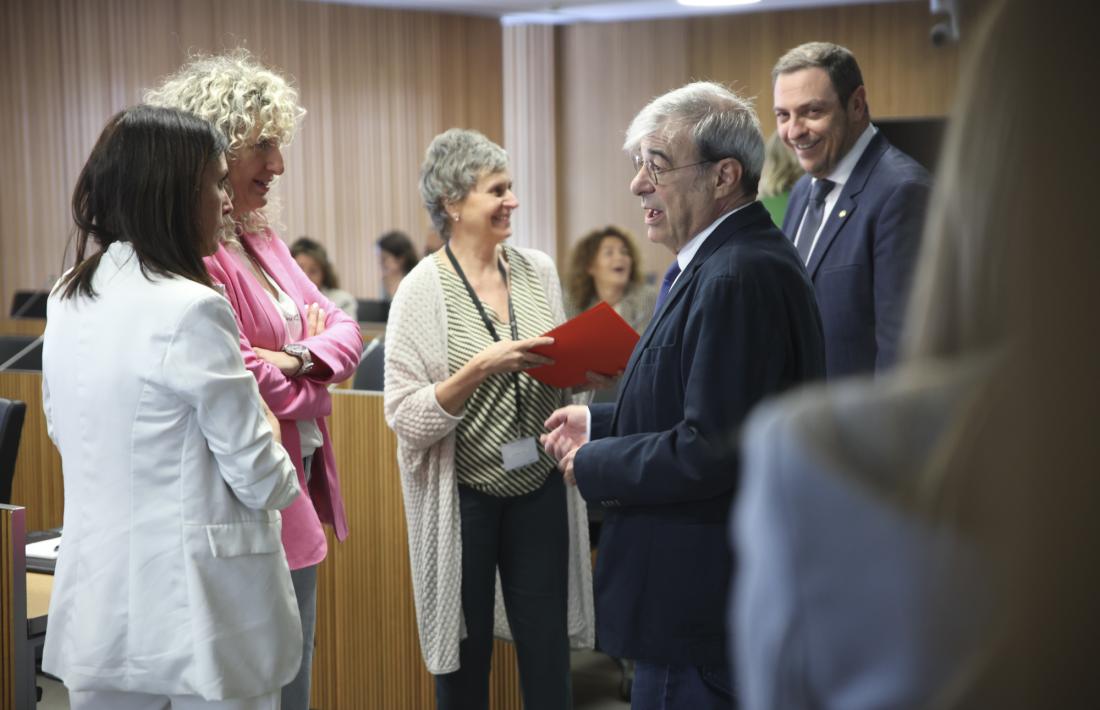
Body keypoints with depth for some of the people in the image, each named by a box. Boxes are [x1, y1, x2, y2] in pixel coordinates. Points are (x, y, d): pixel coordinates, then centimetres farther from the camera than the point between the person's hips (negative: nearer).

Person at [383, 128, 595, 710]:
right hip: (464, 496, -3)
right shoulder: (422, 291, -10)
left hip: (540, 489, 4)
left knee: (549, 663, 7)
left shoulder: (539, 270, 3)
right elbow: (405, 418, -14)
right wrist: (481, 368, -24)